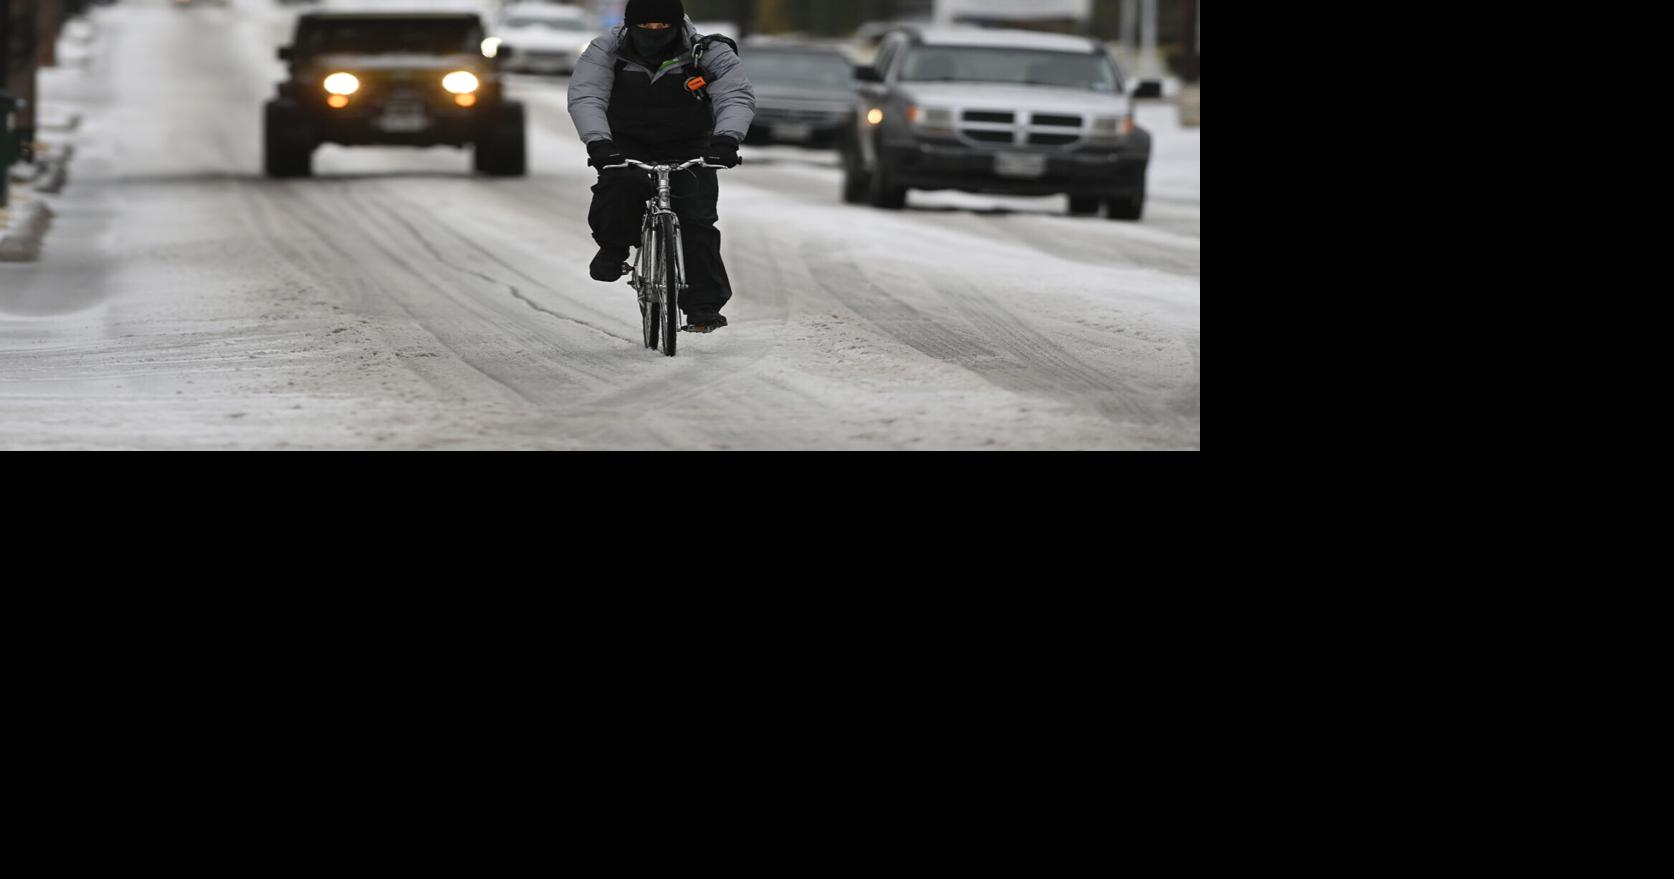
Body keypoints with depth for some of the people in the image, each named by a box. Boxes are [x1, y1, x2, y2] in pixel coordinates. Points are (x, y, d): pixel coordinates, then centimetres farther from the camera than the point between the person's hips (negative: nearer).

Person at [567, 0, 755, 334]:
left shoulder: (710, 54, -16)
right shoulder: (606, 52, -15)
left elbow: (738, 97, -24)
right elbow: (585, 97, -24)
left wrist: (727, 138, -43)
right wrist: (597, 142, -42)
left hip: (688, 149, 0)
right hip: (627, 146, 0)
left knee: (697, 219, -14)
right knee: (619, 185, -32)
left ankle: (704, 306, -5)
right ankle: (613, 249, -5)